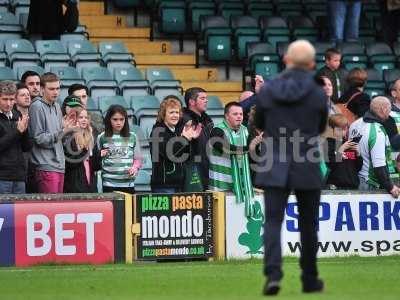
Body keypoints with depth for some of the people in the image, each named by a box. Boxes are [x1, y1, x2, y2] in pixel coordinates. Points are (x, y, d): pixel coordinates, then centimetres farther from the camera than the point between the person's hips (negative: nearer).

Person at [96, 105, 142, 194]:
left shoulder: (132, 137, 7)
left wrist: (135, 168, -8)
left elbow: (137, 159, 11)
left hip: (128, 184, 2)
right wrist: (99, 156, -13)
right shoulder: (102, 138, 4)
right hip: (109, 185, -2)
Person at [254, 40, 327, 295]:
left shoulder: (267, 90, -2)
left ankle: (273, 274, -23)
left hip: (274, 168, 0)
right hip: (307, 169, 0)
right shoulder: (318, 94, -6)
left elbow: (260, 124, 12)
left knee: (273, 222, -3)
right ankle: (310, 279, 24)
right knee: (308, 224, 15)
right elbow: (320, 129, 9)